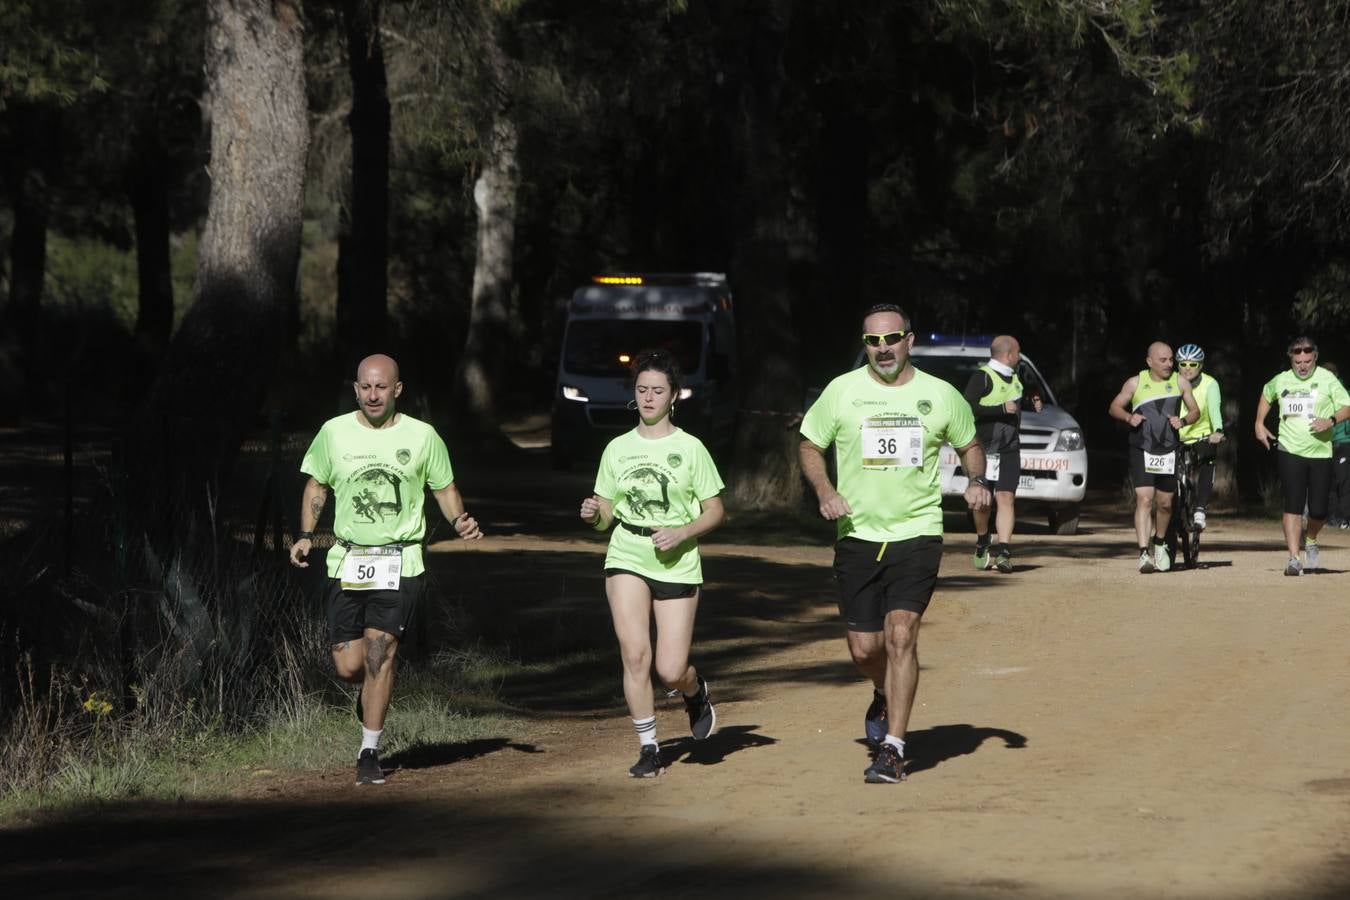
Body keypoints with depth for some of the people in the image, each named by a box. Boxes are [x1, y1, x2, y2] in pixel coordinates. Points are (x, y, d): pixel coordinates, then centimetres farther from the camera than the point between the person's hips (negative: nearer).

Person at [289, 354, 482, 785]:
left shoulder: (422, 437, 1)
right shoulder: (335, 433, 4)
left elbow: (445, 489, 11)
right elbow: (316, 486, 15)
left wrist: (460, 520, -9)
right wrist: (305, 535, 2)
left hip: (399, 562, -2)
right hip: (346, 561, 2)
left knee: (379, 652, -14)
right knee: (348, 665, -2)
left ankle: (369, 751, -6)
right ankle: (370, 692, 36)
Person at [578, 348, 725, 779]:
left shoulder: (690, 448, 0)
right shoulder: (618, 449, 8)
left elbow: (715, 511, 3)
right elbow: (605, 514, 12)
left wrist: (682, 533, -14)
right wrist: (592, 514, -11)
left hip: (678, 565, -2)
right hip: (627, 560, 2)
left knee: (670, 671, -5)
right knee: (634, 653, -15)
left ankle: (696, 692, 32)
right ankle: (648, 748, -3)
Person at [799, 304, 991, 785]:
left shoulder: (940, 395, 2)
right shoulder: (842, 391, 1)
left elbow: (969, 445, 17)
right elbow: (809, 446, 10)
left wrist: (977, 481, -3)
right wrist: (825, 492, -8)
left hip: (917, 534, -2)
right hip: (857, 535, 2)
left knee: (901, 636, -16)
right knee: (864, 648, 4)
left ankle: (893, 748, -11)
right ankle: (884, 697, 40)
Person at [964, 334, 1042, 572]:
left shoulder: (1014, 378, 17)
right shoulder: (982, 377, -9)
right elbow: (968, 408, -21)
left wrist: (1031, 402, 15)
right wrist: (1002, 409, -22)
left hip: (1010, 449, 5)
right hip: (984, 448, -5)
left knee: (1006, 498, -9)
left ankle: (1003, 552, -16)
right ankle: (982, 546, 28)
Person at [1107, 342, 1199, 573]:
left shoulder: (1180, 383, 4)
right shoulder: (1135, 383, 0)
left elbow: (1195, 410, 11)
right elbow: (1114, 407, 7)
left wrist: (1182, 420, -11)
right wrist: (1129, 417, -14)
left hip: (1168, 450, 3)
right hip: (1142, 450, -2)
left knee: (1165, 503, 9)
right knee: (1144, 499, -15)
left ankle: (1159, 544, 35)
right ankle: (1143, 553, -21)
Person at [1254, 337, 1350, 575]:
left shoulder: (1327, 379, -2)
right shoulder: (1280, 381, 6)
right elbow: (1266, 395, 28)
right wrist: (1259, 424, 18)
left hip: (1321, 454, -1)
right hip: (1290, 452, 1)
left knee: (1318, 509, 1)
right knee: (1293, 505, -10)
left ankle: (1311, 541, 34)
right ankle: (1294, 559, -11)